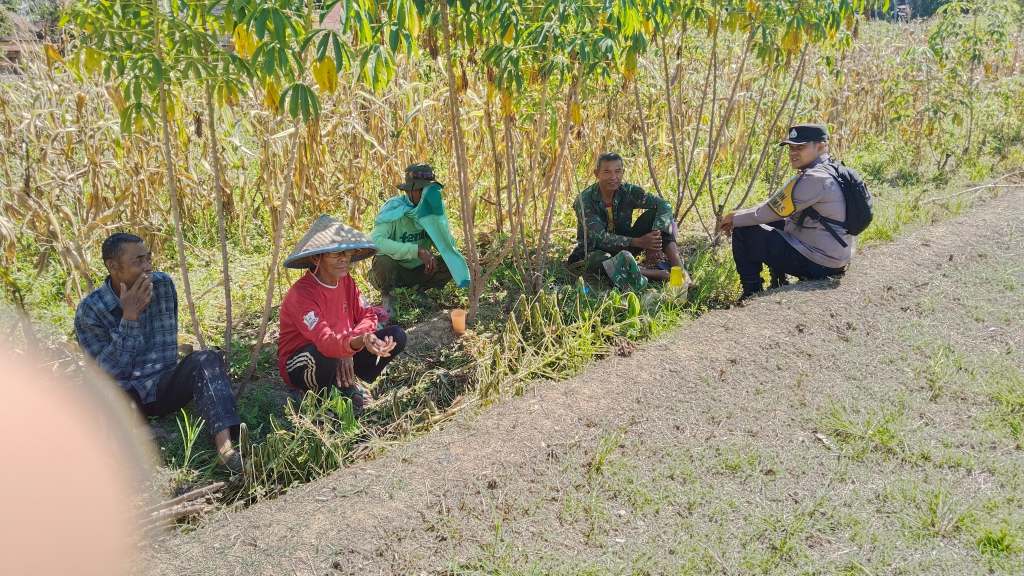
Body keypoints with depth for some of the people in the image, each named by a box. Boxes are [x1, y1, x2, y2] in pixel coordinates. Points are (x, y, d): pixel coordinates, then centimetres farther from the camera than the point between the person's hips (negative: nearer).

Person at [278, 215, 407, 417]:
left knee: (396, 336, -10)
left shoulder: (346, 281, -2)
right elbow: (324, 340, -40)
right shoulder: (301, 293, -27)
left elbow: (367, 315, -5)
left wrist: (348, 351, -22)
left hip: (344, 353, 7)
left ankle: (348, 386, -7)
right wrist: (357, 342, -61)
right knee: (326, 356, -43)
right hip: (301, 367, -7)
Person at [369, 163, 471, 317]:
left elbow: (448, 245, -13)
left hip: (418, 270, 4)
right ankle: (386, 296, -5)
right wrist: (417, 250, -41)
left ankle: (421, 292, 7)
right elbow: (376, 241, -37)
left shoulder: (432, 209, -8)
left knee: (451, 264, -18)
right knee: (383, 261, -37)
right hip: (394, 271, -4)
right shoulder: (393, 210, -21)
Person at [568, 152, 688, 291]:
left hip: (624, 247, 4)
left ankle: (679, 269, -29)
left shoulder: (628, 191, -10)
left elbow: (663, 205, -19)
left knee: (655, 213, -16)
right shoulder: (584, 200, -20)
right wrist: (638, 242, -37)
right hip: (596, 250, -4)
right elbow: (599, 238, -28)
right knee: (598, 259, -42)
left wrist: (656, 235, -37)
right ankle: (659, 274, -39)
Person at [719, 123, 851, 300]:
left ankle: (752, 296, 6)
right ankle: (779, 285, 27)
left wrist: (735, 220, -1)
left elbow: (769, 212, -17)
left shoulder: (813, 179, -21)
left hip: (818, 264, -10)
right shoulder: (830, 170, 11)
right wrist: (740, 216, 9)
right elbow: (776, 205, 15)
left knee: (743, 234, -5)